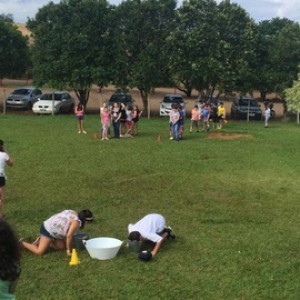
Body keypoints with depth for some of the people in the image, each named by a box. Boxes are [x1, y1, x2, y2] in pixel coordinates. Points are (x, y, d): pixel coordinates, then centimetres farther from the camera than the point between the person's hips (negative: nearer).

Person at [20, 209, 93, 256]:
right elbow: (69, 236, -21)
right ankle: (22, 243, 4)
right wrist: (69, 249, -8)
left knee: (61, 246, 10)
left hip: (49, 226, 10)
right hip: (49, 231, -10)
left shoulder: (74, 213, 6)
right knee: (40, 252, -10)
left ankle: (41, 241, 18)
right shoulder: (76, 222, -22)